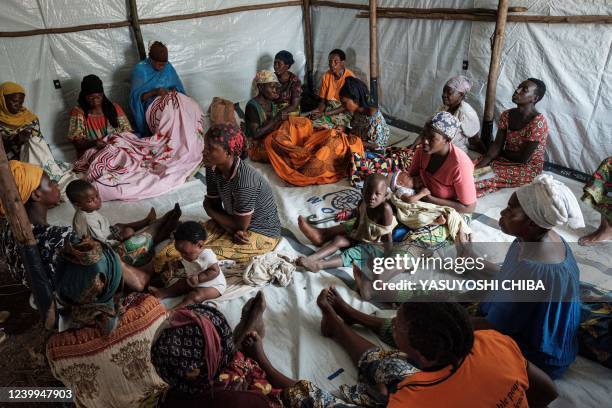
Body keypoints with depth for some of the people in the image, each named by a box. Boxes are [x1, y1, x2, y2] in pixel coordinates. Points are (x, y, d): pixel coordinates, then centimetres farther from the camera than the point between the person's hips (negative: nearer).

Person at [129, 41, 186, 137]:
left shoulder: (168, 67, 5)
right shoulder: (140, 69, -7)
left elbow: (178, 86, 6)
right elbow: (136, 96, -12)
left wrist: (173, 90, -17)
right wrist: (154, 92, -27)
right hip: (148, 108, -3)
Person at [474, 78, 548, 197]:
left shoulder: (538, 122, -22)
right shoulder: (507, 115, -1)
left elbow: (524, 158, -20)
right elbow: (496, 145, -5)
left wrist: (502, 152, -5)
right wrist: (480, 164, -21)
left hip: (528, 168, -6)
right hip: (506, 159, 6)